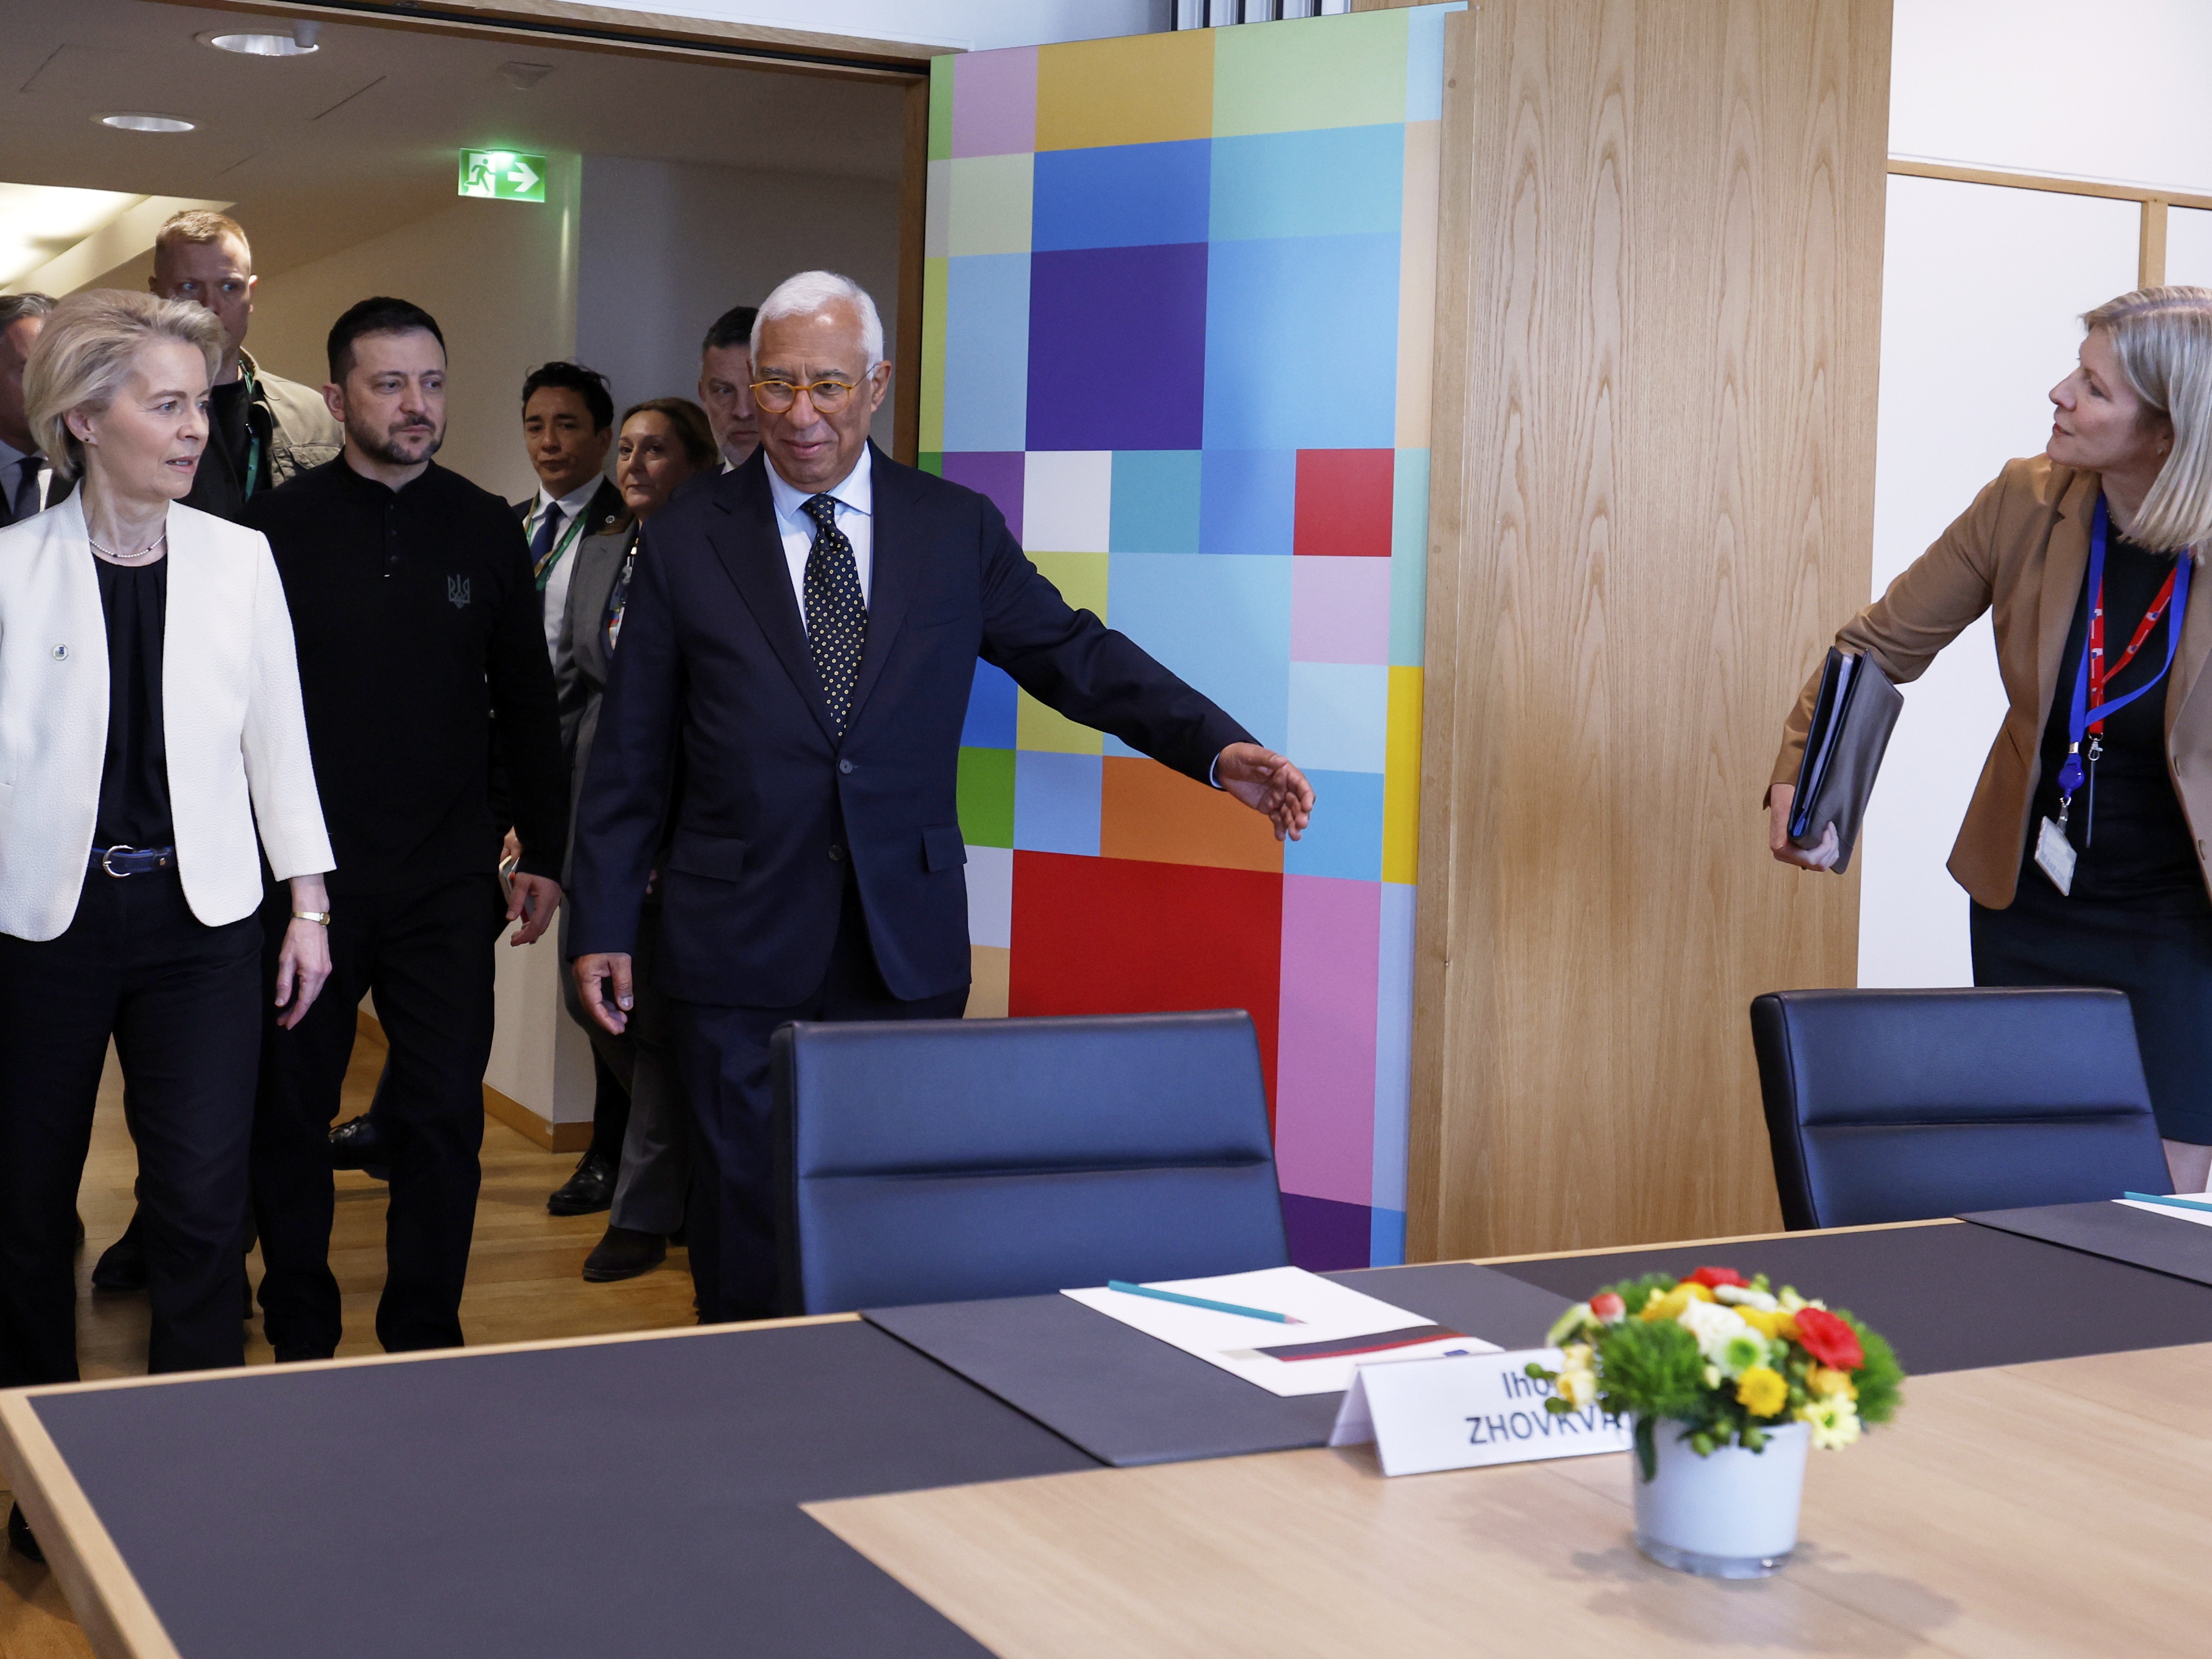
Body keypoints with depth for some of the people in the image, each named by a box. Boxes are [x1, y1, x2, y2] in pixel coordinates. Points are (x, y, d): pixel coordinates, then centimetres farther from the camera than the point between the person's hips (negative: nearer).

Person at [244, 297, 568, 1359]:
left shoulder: (487, 531, 6)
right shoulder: (276, 527, -2)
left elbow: (527, 706, 12)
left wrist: (545, 854, 10)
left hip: (449, 884, 1)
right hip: (301, 877, -1)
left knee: (443, 1119, 1)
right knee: (290, 1115, 9)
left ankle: (425, 1341, 15)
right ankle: (301, 1340, 25)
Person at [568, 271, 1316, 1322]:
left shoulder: (957, 530, 6)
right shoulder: (686, 541, 3)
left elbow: (1076, 655, 7)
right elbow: (629, 754, 4)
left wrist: (1217, 747, -8)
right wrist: (603, 923, 2)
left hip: (907, 947, 1)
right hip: (740, 951, -1)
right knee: (744, 1222, 5)